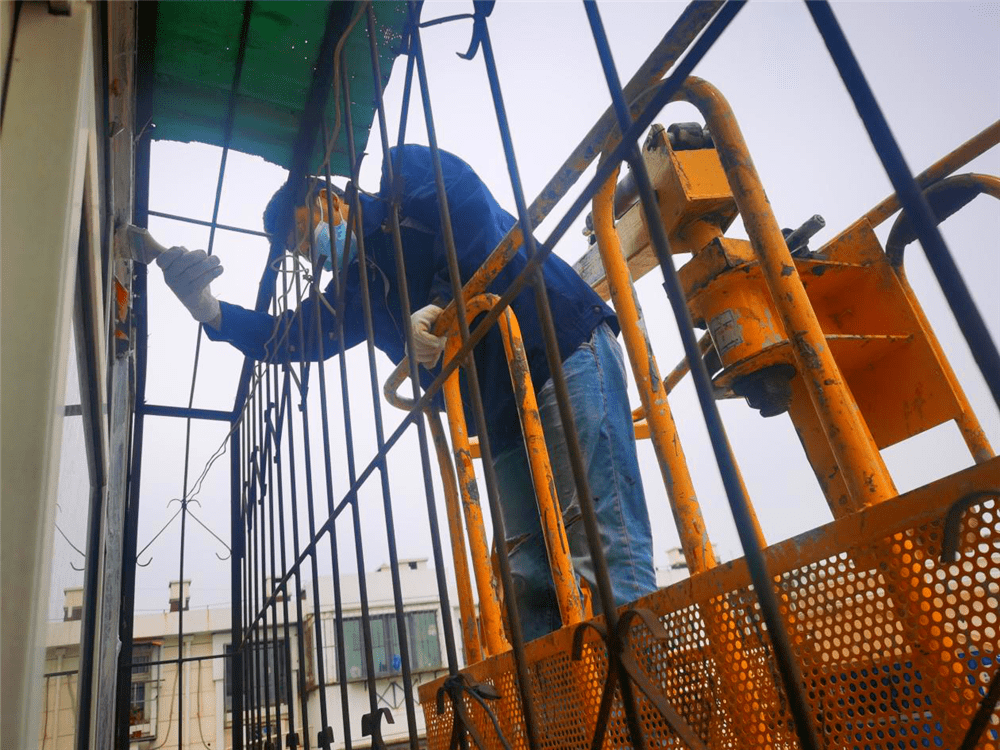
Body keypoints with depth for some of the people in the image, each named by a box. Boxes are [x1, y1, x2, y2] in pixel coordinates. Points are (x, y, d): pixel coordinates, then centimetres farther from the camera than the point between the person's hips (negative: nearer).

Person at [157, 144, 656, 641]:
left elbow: (466, 199, -15)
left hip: (567, 352, -8)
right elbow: (291, 337, 18)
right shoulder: (356, 289, 23)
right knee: (529, 576, 2)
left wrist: (441, 303, -20)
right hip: (506, 421, 8)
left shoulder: (406, 174, 4)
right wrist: (208, 308, 5)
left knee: (599, 539, -15)